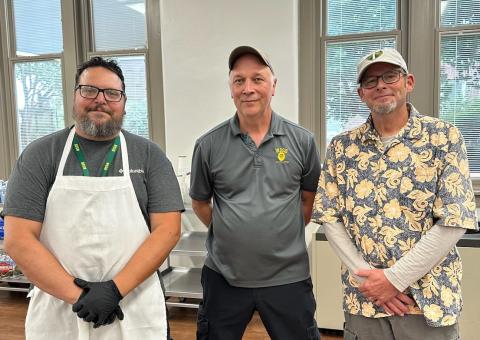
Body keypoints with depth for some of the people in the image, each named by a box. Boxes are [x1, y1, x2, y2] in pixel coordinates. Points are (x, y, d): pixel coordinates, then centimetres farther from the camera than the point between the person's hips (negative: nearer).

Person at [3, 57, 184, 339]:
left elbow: (167, 229, -7)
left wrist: (115, 288, -15)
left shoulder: (149, 155, -2)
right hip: (58, 311, 0)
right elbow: (19, 239, -6)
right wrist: (77, 295, -13)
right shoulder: (39, 156, -1)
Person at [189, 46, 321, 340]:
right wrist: (230, 234, 3)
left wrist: (282, 234, 3)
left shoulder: (303, 141, -4)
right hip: (224, 276, 1)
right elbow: (200, 203, 7)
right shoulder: (209, 145, -5)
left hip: (288, 277, 0)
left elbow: (309, 200, 8)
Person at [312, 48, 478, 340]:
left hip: (429, 302, -2)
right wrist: (365, 277, -11)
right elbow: (330, 219, 0)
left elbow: (454, 223, -11)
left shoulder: (445, 138, -6)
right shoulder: (342, 147, 1)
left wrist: (393, 278, -14)